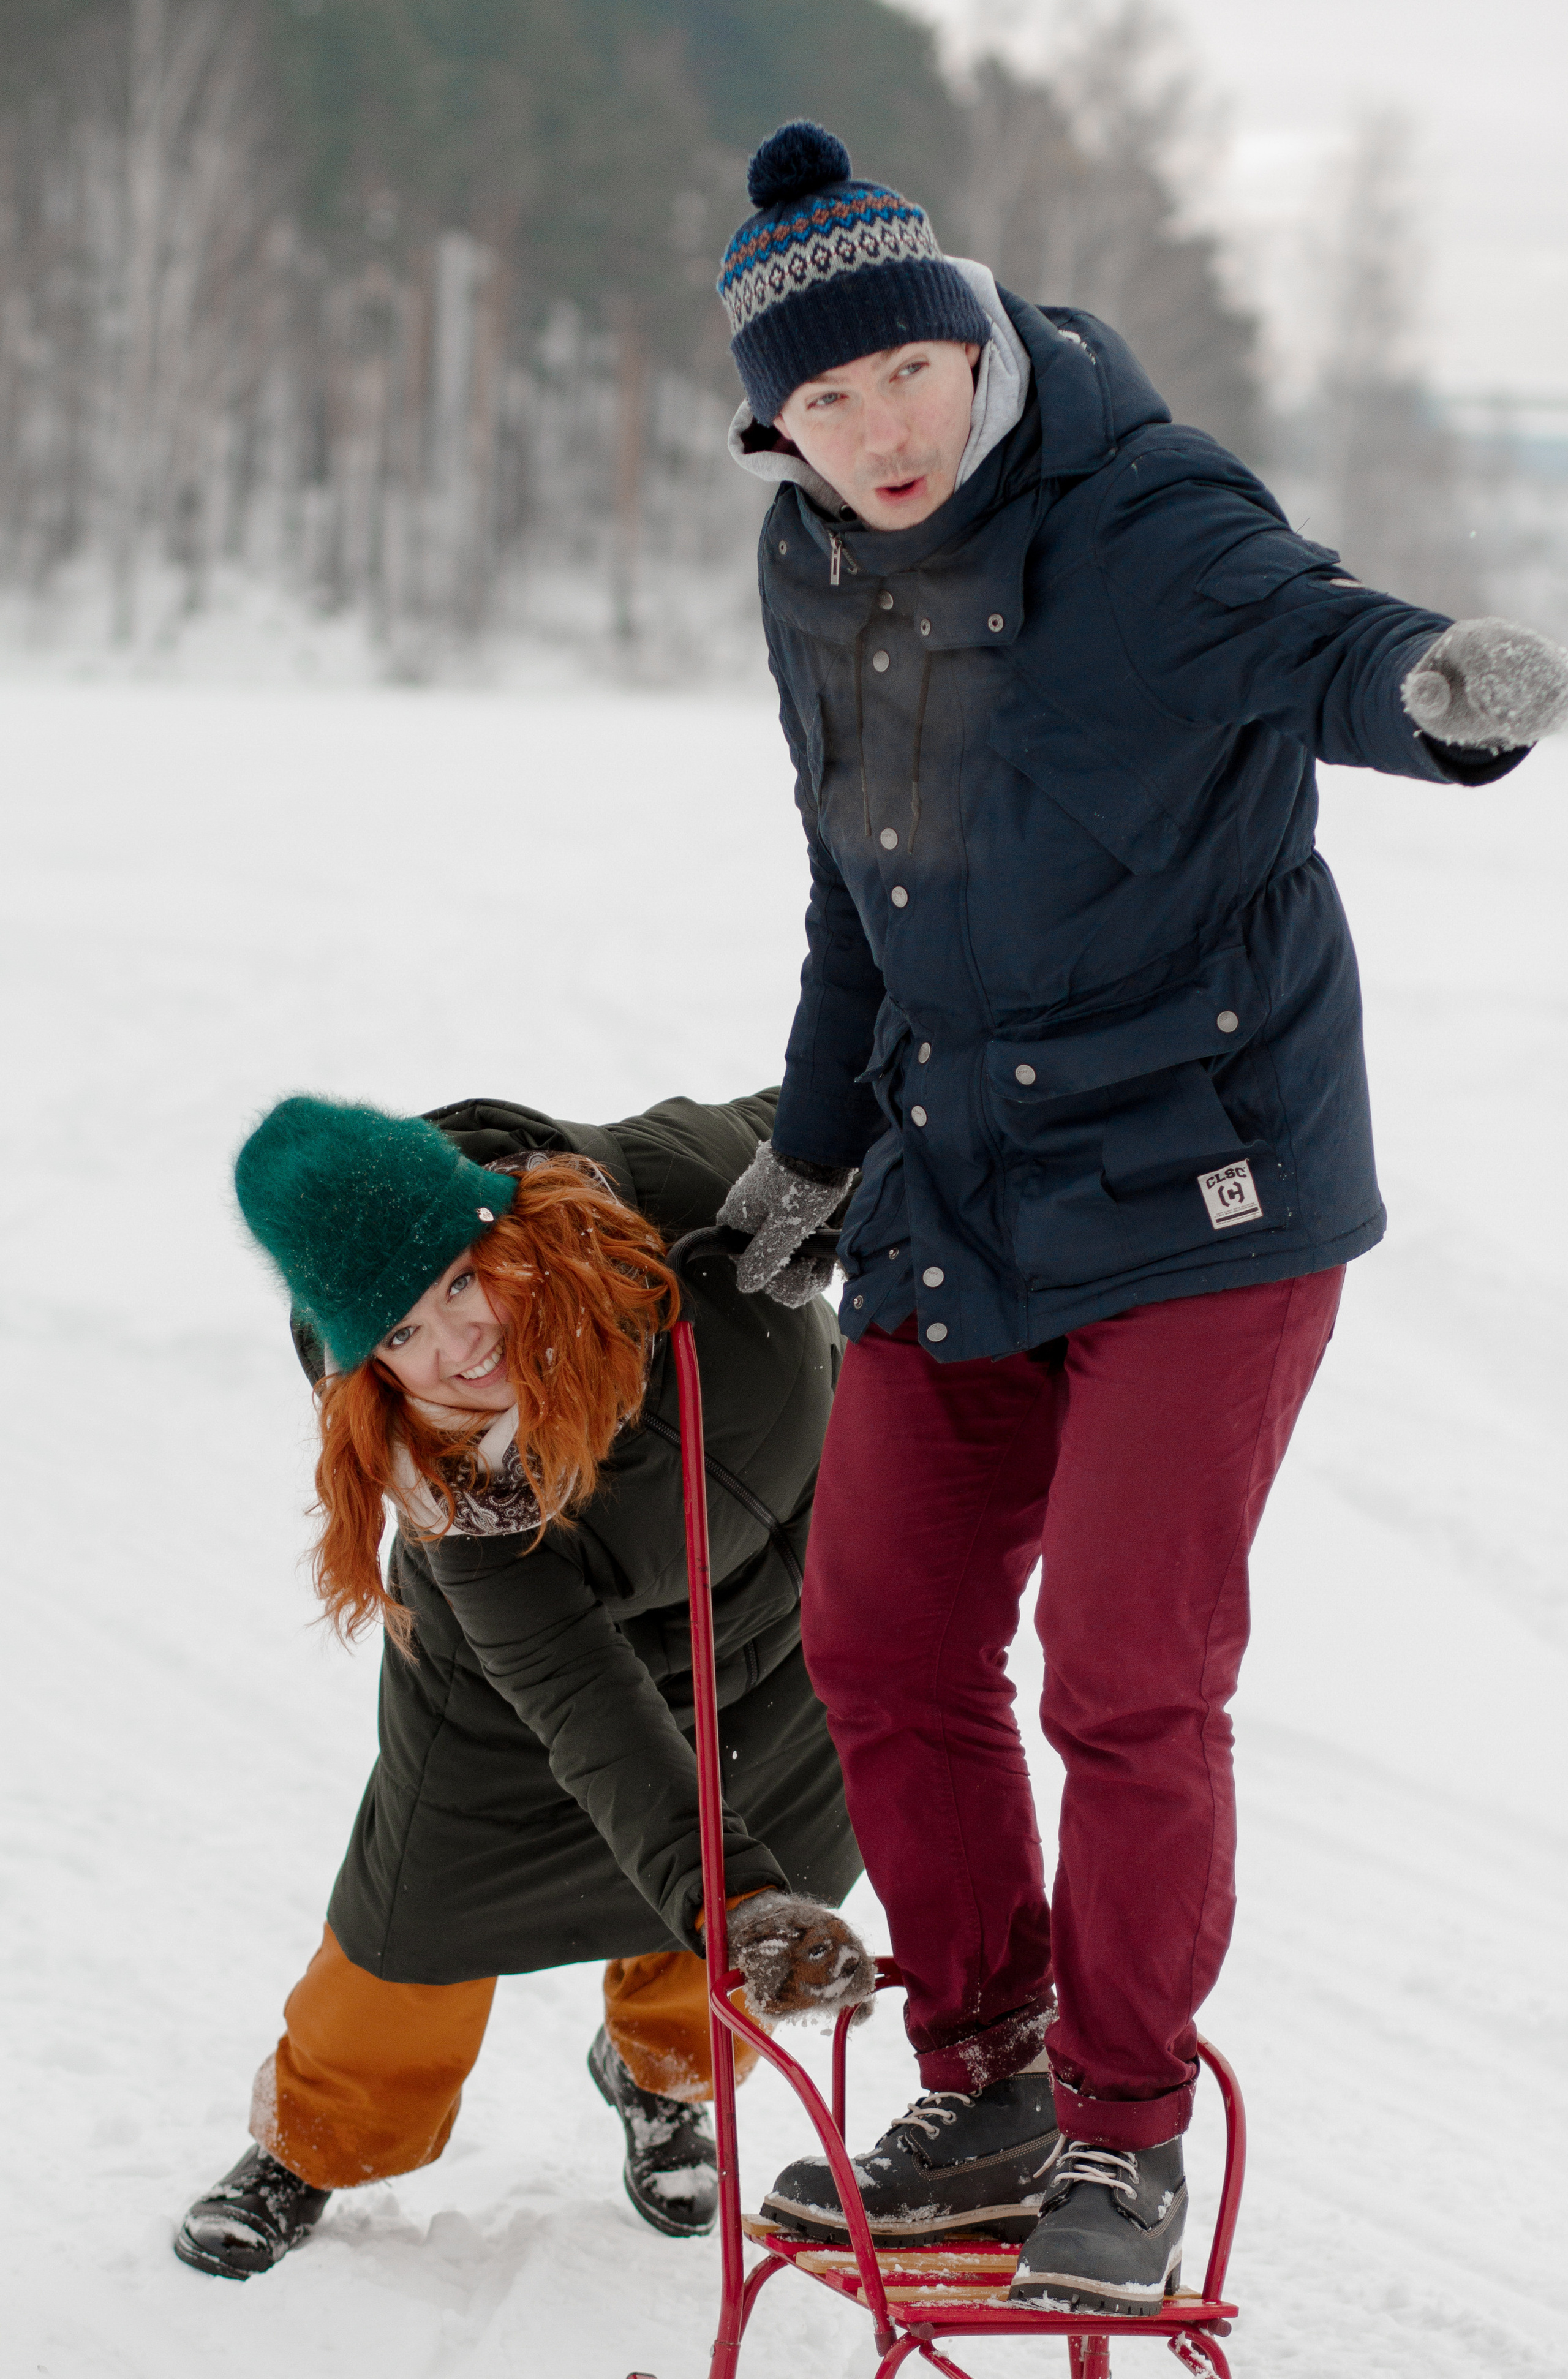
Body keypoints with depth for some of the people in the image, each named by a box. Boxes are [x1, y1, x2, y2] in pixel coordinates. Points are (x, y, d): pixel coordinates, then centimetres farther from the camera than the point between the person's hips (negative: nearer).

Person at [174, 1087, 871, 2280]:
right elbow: (584, 1708, -42)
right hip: (537, 1631, -2)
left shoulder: (652, 1187, -40)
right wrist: (727, 1898, -53)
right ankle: (312, 2142, 33)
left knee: (785, 1864, 6)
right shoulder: (445, 1478, -39)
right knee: (431, 1909, 2)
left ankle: (663, 2071, 40)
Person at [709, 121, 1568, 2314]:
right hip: (961, 1191, 7)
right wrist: (817, 1142, 25)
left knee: (1129, 1674, -9)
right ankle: (987, 2095, 23)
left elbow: (1305, 633, -36)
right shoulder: (816, 568, 5)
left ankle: (1126, 2138, 10)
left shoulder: (1141, 517, -16)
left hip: (1202, 1177, -7)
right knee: (881, 1636, 7)